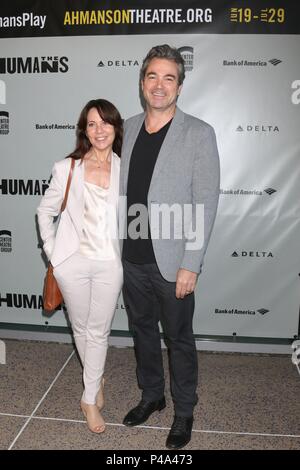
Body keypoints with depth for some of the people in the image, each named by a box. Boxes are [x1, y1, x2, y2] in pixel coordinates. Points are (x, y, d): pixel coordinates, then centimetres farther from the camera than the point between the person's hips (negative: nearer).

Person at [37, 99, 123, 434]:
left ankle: (90, 398, 27)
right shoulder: (66, 169, -4)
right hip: (73, 262, 0)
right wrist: (52, 252, 1)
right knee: (81, 328, 15)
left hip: (109, 264, 0)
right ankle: (96, 380, 42)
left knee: (99, 331, 9)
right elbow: (45, 211, 6)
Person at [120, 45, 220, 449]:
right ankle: (151, 396, 43)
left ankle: (184, 411, 34)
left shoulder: (199, 134, -9)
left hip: (172, 263, -4)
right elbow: (122, 191, 10)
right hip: (132, 258, 5)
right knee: (142, 331, 20)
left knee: (179, 339, 11)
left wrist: (191, 264, -15)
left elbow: (205, 204, -12)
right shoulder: (128, 128, 6)